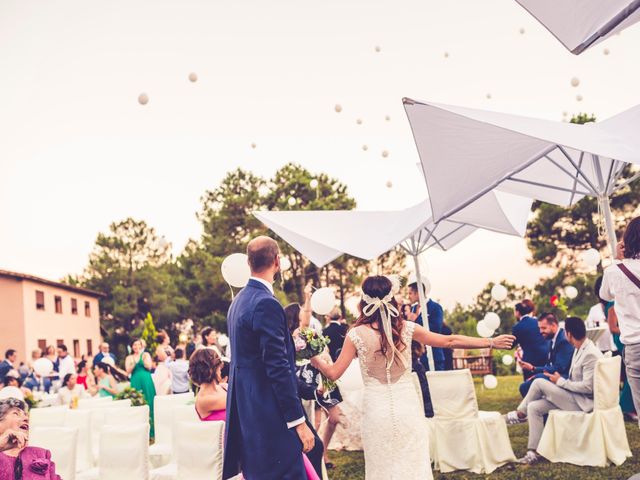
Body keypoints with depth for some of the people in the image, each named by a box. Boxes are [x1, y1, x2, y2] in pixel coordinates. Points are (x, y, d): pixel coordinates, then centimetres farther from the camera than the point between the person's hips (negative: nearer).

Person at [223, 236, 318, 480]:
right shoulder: (267, 304, -18)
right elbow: (278, 368, -20)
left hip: (246, 410, 10)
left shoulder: (238, 300, 12)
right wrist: (299, 421, -17)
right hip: (270, 415, -10)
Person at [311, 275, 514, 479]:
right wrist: (491, 342, 10)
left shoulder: (356, 335, -8)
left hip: (377, 411, -1)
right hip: (408, 408, 1)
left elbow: (333, 373, -5)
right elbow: (450, 341, 2)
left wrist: (317, 360, 17)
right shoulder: (407, 328, -3)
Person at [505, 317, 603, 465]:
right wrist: (559, 380, 2)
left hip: (582, 402, -9)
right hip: (574, 397, 9)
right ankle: (534, 452, -2)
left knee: (538, 382, -16)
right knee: (533, 407, -3)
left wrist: (560, 381, -15)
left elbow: (588, 387, -24)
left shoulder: (590, 354, -20)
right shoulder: (580, 349, 10)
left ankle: (520, 414, 7)